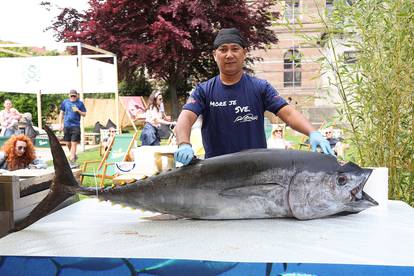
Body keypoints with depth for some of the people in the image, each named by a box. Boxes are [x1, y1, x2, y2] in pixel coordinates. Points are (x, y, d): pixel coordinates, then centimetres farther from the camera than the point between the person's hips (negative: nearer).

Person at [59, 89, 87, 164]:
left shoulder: (80, 103, 3)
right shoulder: (65, 102, 8)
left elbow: (84, 114, 6)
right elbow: (61, 113, 14)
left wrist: (78, 111, -12)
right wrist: (61, 124, 8)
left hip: (76, 125, -3)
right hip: (66, 125, 3)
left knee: (74, 143, -8)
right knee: (68, 143, 10)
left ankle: (71, 159, -7)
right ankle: (74, 155, 32)